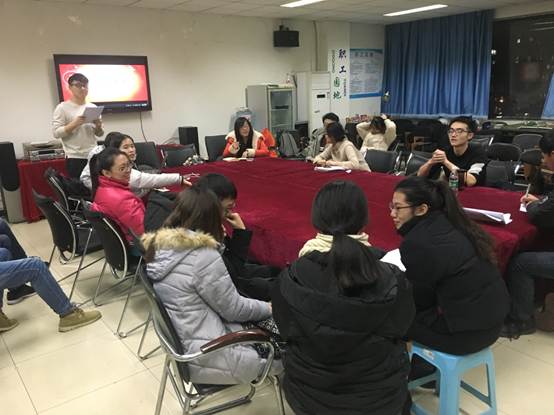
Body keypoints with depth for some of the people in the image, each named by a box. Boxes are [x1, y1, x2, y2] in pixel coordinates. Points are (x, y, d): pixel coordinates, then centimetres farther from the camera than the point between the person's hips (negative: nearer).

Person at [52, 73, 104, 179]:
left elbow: (99, 134, 12)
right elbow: (56, 133, -9)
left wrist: (98, 126, -9)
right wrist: (74, 124, -20)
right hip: (75, 158, -4)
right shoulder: (62, 107, -2)